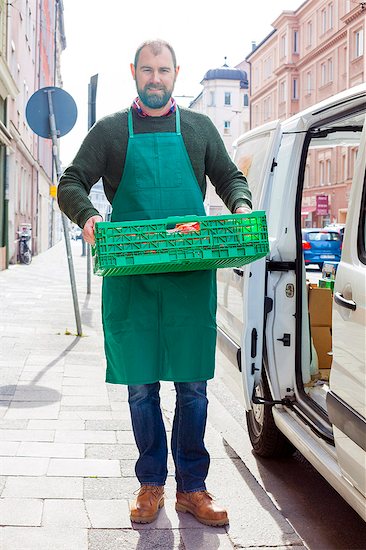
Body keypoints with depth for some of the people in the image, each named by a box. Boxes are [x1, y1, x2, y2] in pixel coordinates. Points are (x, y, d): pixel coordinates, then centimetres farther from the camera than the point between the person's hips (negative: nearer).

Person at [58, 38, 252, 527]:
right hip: (130, 277, 0)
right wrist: (86, 216, -17)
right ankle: (151, 485, 20)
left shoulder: (199, 128, 14)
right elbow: (71, 184, 6)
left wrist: (242, 207, -4)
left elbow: (230, 177, 19)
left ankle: (192, 488, 16)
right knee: (140, 386, 5)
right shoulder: (110, 130, 10)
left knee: (193, 385, 3)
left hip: (191, 278, 1)